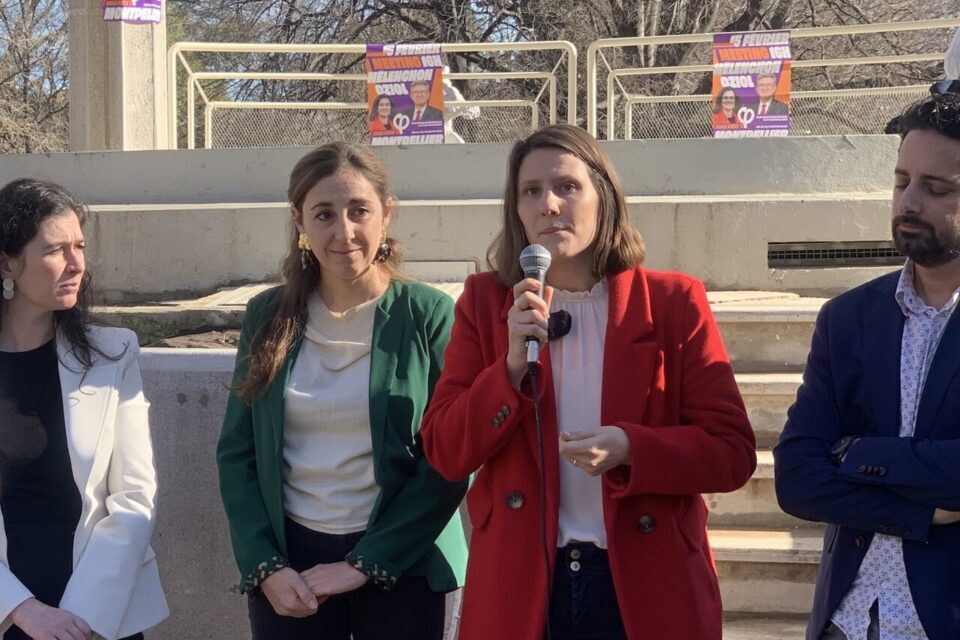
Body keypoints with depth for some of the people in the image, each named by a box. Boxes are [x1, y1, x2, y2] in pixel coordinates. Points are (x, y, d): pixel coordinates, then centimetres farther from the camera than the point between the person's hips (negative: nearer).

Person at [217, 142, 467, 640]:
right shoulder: (268, 317, 1)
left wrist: (365, 564, -12)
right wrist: (265, 565, -8)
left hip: (399, 566, -2)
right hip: (288, 564, 2)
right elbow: (236, 452, 3)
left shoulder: (428, 315, -7)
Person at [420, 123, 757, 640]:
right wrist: (513, 364, -16)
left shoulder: (674, 302, -2)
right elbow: (445, 453, -2)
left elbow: (732, 451, -4)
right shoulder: (485, 302, 3)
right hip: (519, 587, 1)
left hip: (646, 585, -1)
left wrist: (630, 449, -20)